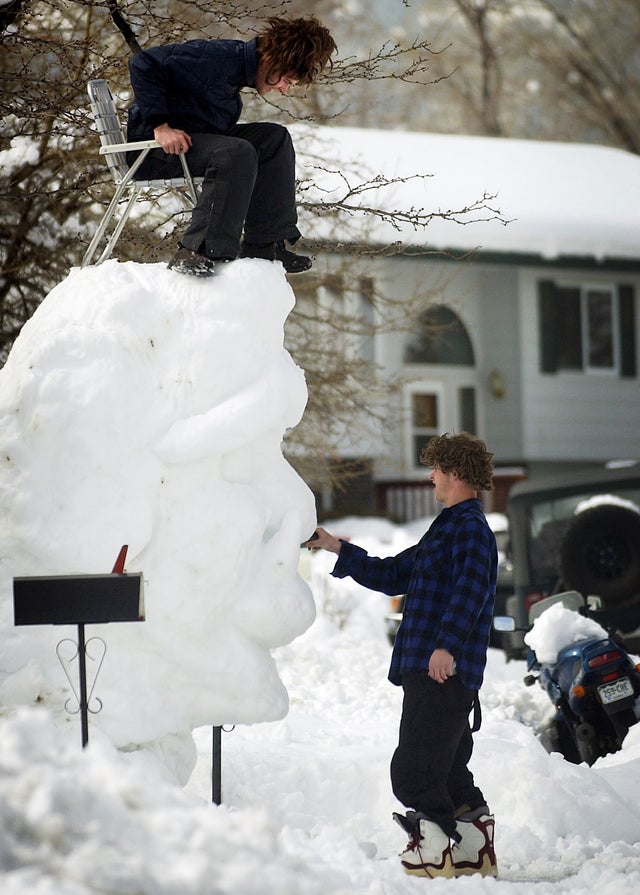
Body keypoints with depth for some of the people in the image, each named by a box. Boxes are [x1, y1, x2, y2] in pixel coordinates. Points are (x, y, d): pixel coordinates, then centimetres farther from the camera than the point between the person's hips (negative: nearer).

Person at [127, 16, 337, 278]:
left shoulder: (239, 65, 8)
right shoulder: (217, 57, -21)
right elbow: (143, 63, -24)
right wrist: (160, 125, -27)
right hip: (151, 146, -10)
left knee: (275, 138, 4)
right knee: (238, 153, -31)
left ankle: (264, 245, 1)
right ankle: (196, 253, -33)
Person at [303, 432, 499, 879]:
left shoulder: (470, 527, -9)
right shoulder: (449, 528, 24)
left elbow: (470, 589, -25)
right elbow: (393, 574, 31)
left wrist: (447, 645, -35)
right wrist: (337, 548, 30)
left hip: (443, 672, -11)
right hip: (429, 672, 11)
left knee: (414, 770, -11)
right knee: (450, 770, 13)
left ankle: (435, 851, -10)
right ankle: (477, 852, 17)